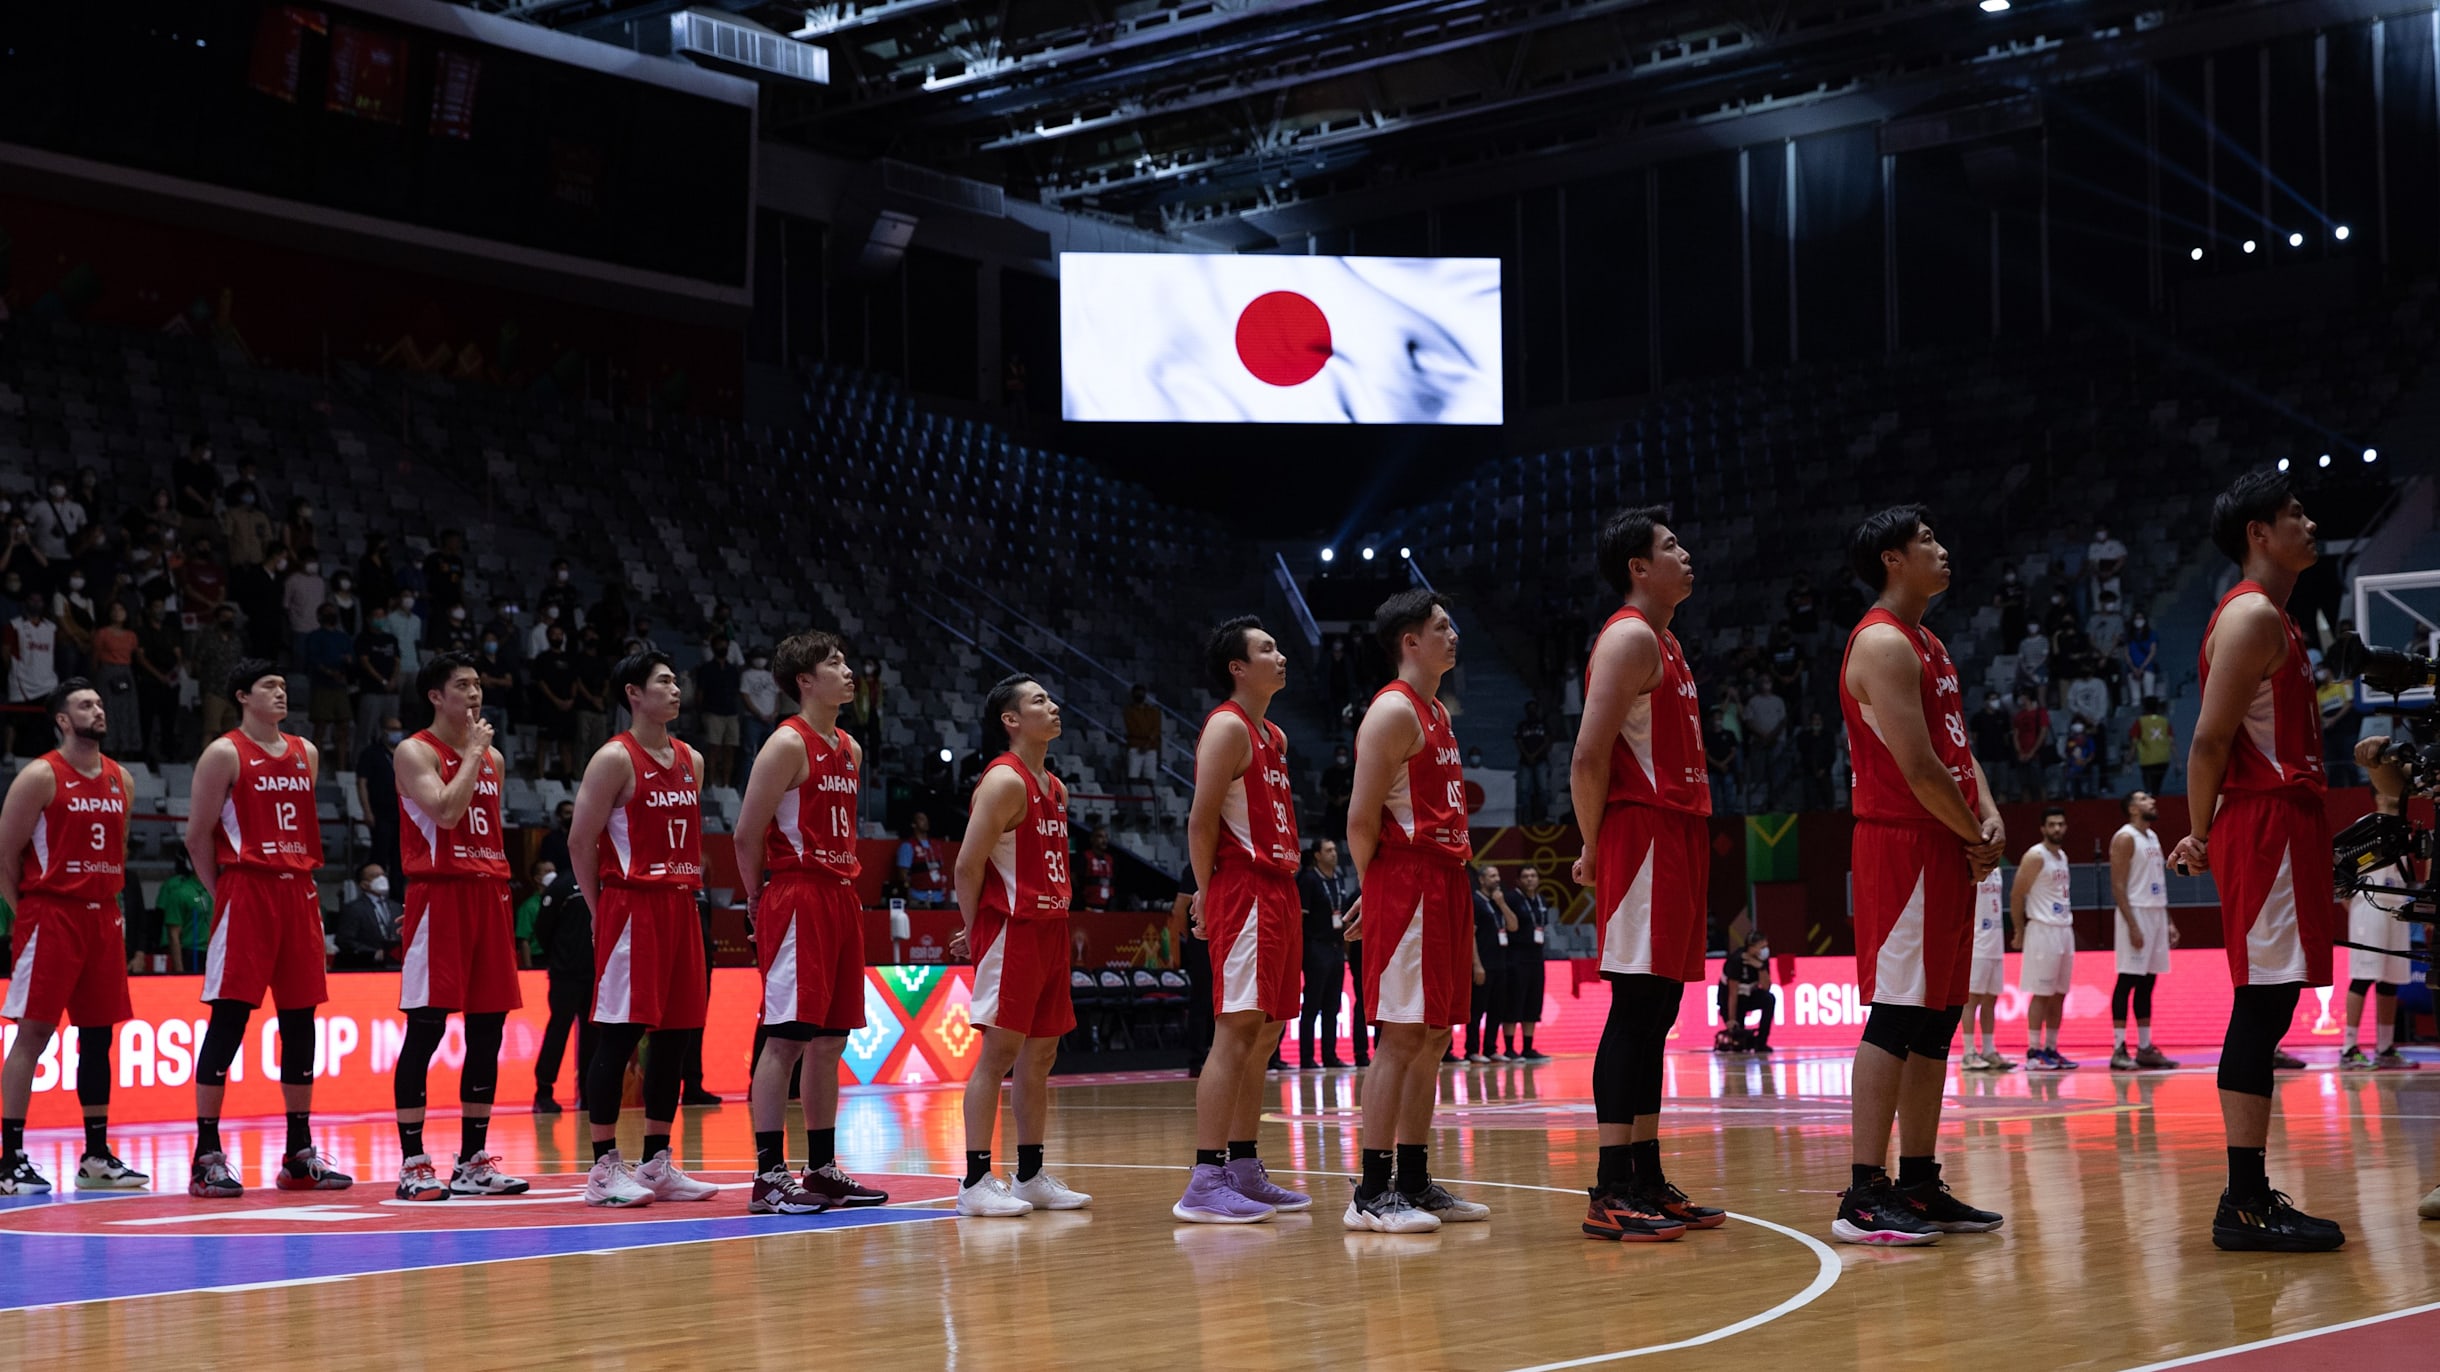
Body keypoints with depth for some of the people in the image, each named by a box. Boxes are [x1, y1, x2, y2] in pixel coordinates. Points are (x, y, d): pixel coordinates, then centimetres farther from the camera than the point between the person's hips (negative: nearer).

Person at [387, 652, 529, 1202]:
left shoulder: (492, 758, 17)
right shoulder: (416, 752, -4)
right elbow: (446, 811, -20)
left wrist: (500, 892, 14)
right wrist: (471, 752, -10)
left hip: (488, 896, 7)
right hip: (439, 897, -7)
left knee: (487, 1031, 6)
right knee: (425, 1030, -6)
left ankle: (474, 1161, 13)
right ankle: (413, 1164, -1)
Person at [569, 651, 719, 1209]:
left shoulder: (691, 761, 14)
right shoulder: (615, 759, -7)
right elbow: (580, 841, -7)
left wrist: (688, 891, 12)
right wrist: (600, 911, -5)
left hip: (680, 907, 7)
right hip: (631, 908, -7)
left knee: (677, 1034, 8)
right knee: (619, 1035, -6)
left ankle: (657, 1163, 16)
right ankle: (604, 1168, -1)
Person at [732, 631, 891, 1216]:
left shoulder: (851, 750, 16)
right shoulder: (788, 744, -10)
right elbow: (747, 834, -11)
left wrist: (844, 889, 14)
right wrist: (759, 898, -3)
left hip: (840, 899, 8)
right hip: (796, 900, -8)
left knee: (830, 1040, 11)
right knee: (785, 1040, -9)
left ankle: (822, 1170, 17)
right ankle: (769, 1178, -7)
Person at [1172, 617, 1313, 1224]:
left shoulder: (1273, 736, 20)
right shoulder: (1227, 727, -9)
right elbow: (1201, 820, -15)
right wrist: (1208, 890, -12)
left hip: (1278, 890, 10)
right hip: (1244, 892, -10)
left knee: (1265, 1034, 11)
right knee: (1236, 1032, -13)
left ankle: (1245, 1170, 17)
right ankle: (1204, 1184, -15)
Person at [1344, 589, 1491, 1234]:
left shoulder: (1439, 713, 20)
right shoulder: (1393, 711, -11)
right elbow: (1361, 820, -15)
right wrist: (1379, 887, -5)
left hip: (1444, 883, 9)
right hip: (1407, 884, -9)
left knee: (1433, 1038, 10)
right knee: (1401, 1038, -10)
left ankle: (1415, 1181, 16)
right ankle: (1372, 1193, -8)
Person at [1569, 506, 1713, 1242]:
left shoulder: (1664, 643, 22)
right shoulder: (1629, 638, -9)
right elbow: (1589, 758, -17)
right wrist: (1594, 849, -12)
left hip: (1677, 836, 10)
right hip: (1643, 835, -10)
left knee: (1658, 1013, 10)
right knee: (1636, 1010, -10)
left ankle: (1647, 1179, 14)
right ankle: (1610, 1193, -9)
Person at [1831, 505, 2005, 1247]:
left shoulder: (1928, 644, 20)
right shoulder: (1883, 643, -12)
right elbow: (1917, 768, -19)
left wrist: (1990, 818, 2)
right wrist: (1973, 835, -8)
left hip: (1947, 852, 10)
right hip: (1903, 847, -10)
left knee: (1936, 1020, 11)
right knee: (1896, 1017, -11)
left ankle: (1919, 1183, 16)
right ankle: (1865, 1196, -10)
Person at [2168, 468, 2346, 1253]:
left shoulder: (2269, 617, 21)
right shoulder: (2252, 616, -11)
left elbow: (2221, 740, 21)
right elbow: (2210, 740, -17)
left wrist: (2206, 836, 15)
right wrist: (2203, 836, -12)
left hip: (2283, 824, 10)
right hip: (2267, 826, -10)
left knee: (2266, 1009, 9)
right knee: (2262, 1006, -10)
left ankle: (2250, 1196, 13)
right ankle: (2244, 1206, -9)